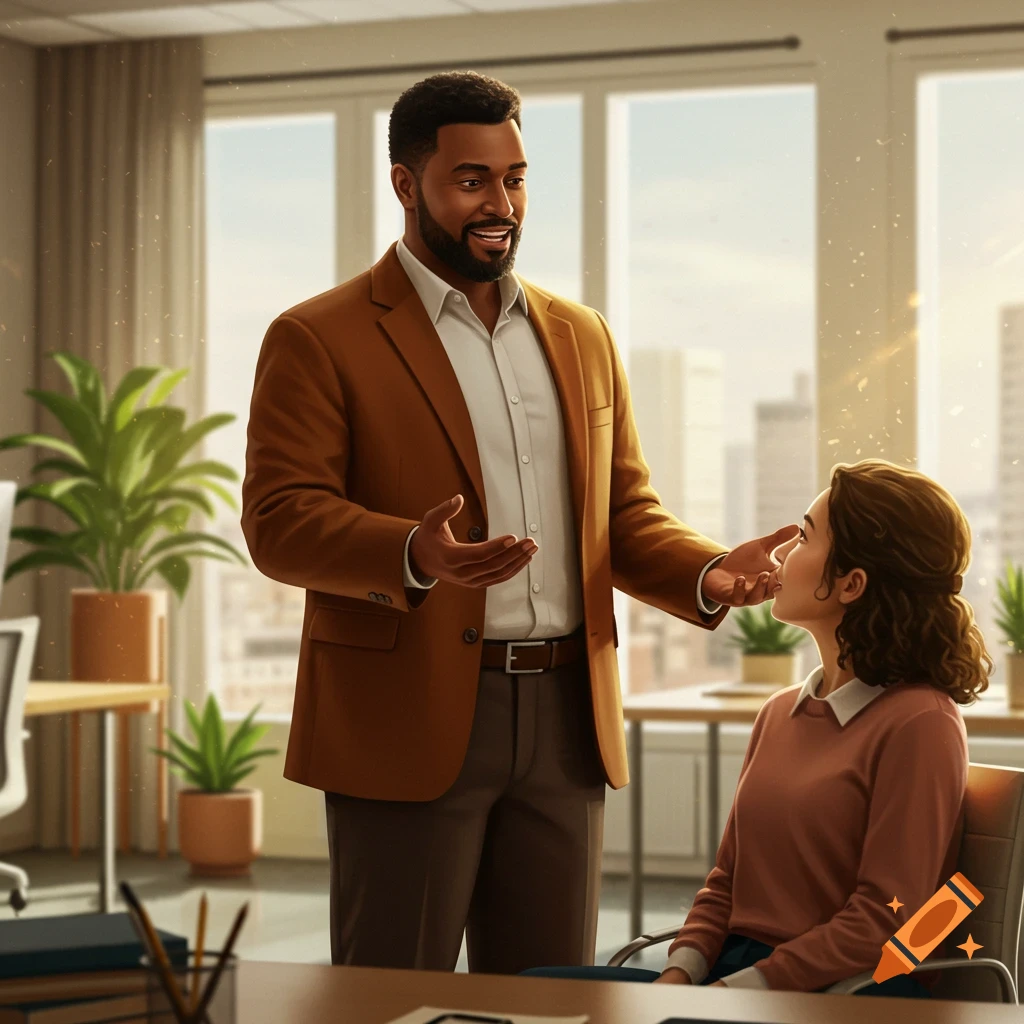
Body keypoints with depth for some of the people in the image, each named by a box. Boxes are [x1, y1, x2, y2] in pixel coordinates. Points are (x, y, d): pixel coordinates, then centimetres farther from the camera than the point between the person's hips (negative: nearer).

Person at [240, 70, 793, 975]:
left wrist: (706, 572, -3)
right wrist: (416, 556, -28)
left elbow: (626, 511, 18)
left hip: (566, 720, 5)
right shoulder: (318, 340, -1)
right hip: (411, 725, -5)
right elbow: (279, 518, -10)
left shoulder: (581, 337, 17)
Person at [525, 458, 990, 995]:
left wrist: (734, 990, -15)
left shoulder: (920, 724, -9)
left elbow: (883, 922, -13)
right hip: (734, 974, 8)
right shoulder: (780, 713, 17)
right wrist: (679, 973, 0)